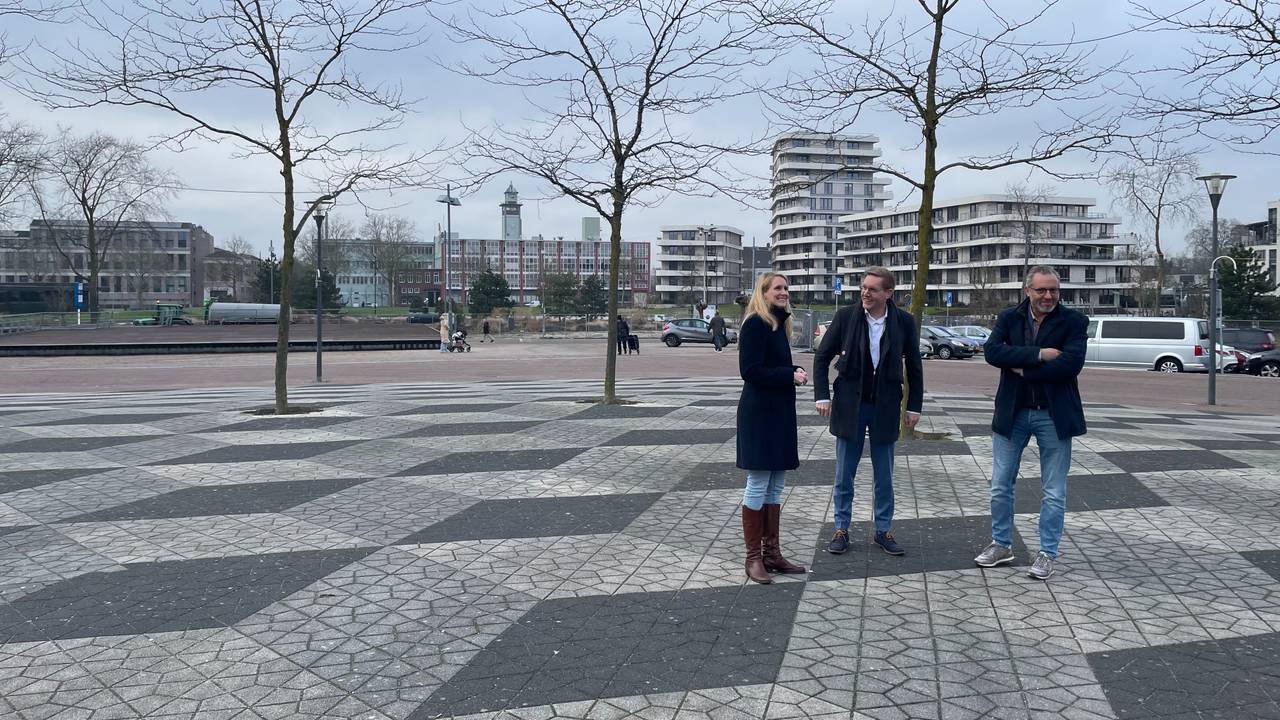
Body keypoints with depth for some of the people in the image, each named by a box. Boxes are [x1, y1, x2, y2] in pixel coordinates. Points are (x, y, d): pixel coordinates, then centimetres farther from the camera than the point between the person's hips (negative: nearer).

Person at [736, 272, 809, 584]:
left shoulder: (779, 324, 15)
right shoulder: (755, 324, -12)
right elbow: (750, 370, -17)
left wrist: (795, 370, 2)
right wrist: (790, 375, -15)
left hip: (779, 412, 9)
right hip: (759, 414, -9)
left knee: (775, 487, 12)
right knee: (758, 485, -3)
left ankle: (772, 552, 19)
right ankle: (753, 558, 5)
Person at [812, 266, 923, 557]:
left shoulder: (904, 322, -5)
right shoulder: (846, 316, -7)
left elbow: (914, 366, 4)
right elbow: (822, 357, 0)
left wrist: (914, 406, 3)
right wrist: (822, 396, -8)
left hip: (885, 408, 1)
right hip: (850, 406, 0)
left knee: (884, 476, 10)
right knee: (844, 475, 7)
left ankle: (883, 531, 23)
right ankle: (841, 530, 20)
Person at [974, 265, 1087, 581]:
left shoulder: (1074, 321, -5)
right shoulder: (1009, 318, 1)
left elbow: (1070, 364, -19)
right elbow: (991, 351, -16)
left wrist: (1023, 369, -15)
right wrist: (1038, 354, -22)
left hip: (1054, 416, -2)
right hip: (1012, 413, 2)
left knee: (1054, 492, 7)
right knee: (1000, 486, 11)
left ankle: (1047, 554, 21)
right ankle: (1001, 545, 28)